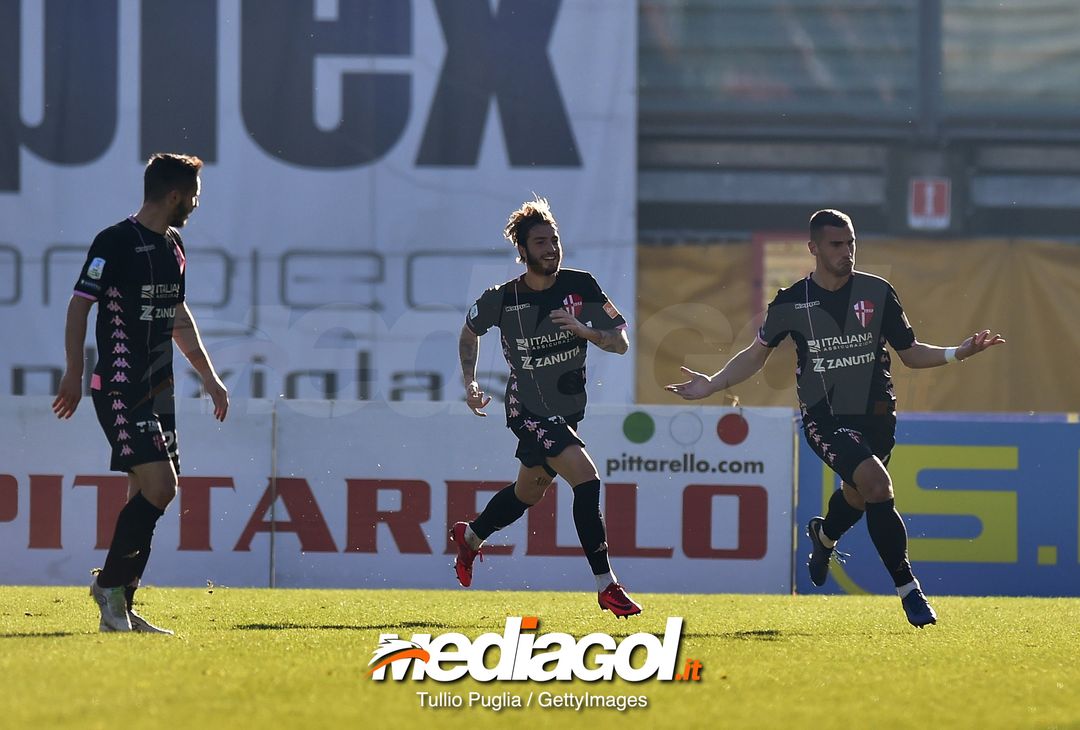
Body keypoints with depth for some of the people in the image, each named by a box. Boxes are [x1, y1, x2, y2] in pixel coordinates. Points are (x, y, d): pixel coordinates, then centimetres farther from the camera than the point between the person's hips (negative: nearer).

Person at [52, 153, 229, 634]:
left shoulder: (172, 247, 15)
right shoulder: (115, 243, -11)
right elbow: (79, 304, -11)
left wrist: (208, 376, 26)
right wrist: (74, 375, -17)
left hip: (158, 390, 9)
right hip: (121, 390, -9)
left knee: (149, 494, 5)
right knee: (158, 484, -17)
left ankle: (119, 608, 9)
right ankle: (111, 585, -4)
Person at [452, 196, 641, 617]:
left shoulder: (581, 287, -7)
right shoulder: (501, 299, -12)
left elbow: (621, 343, -7)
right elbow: (470, 332, 10)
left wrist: (584, 329, -24)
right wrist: (470, 381, 1)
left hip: (568, 409, 5)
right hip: (528, 409, -5)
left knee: (529, 492, 21)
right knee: (587, 479, -22)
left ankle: (470, 538, 50)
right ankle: (606, 586, -18)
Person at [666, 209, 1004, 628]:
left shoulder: (878, 293, 2)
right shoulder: (791, 303, -1)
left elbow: (910, 353, 8)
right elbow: (756, 355, 12)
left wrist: (958, 353, -7)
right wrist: (711, 385, 1)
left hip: (875, 412, 3)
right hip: (824, 416, -3)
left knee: (857, 494, 14)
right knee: (877, 485, -24)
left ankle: (824, 537, 54)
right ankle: (908, 589, -16)